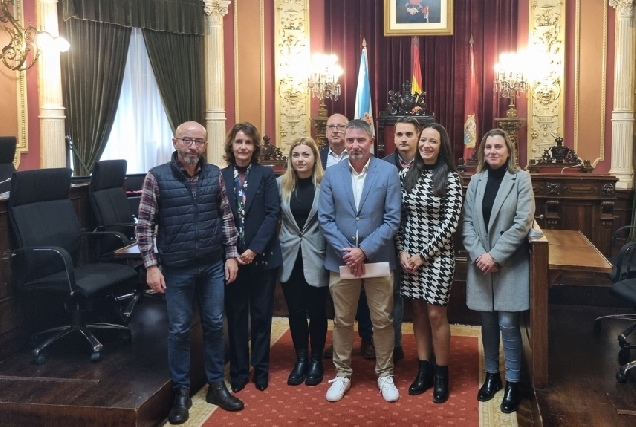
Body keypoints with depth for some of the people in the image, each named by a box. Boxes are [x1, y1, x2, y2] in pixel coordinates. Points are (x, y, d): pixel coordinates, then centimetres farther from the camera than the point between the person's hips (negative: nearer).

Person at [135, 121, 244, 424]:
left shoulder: (215, 175, 1)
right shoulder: (157, 177, -8)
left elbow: (226, 217, 8)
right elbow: (144, 225, -7)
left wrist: (231, 255, 4)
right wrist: (151, 266, -12)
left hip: (213, 266, 3)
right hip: (177, 269, -3)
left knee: (214, 324, 12)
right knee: (179, 329, 8)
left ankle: (216, 385, 28)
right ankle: (181, 392, 24)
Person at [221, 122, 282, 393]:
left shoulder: (266, 174, -1)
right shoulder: (221, 177, 2)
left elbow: (273, 213, -7)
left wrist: (254, 249, -15)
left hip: (262, 256, -1)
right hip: (232, 257, 1)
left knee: (261, 314, 9)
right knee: (236, 315, 8)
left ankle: (261, 369, 22)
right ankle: (238, 371, 21)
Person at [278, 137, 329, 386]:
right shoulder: (281, 184, 2)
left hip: (316, 258, -3)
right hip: (290, 257, 3)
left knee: (316, 311, 8)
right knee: (295, 311, 11)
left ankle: (316, 361, 23)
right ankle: (301, 359, 26)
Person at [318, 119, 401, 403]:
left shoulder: (388, 172, -5)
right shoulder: (331, 174, 1)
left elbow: (392, 219, -8)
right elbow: (325, 218, -1)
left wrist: (365, 250, -15)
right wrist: (346, 252, -12)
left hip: (378, 258, -1)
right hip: (341, 259, 2)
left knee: (382, 321, 9)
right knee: (342, 321, 12)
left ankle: (385, 374, 26)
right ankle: (342, 373, 28)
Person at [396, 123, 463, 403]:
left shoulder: (450, 179, -7)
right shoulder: (406, 175, 4)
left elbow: (449, 224, -11)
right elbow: (398, 216, 6)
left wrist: (423, 255, -12)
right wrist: (402, 250, -5)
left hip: (437, 256, -4)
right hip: (408, 255, 4)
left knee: (436, 314, 1)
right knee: (418, 312, 12)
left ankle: (441, 375, 16)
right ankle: (424, 370, 24)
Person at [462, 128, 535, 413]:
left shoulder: (521, 179, -4)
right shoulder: (476, 180, 7)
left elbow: (523, 223, -11)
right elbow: (467, 222, 3)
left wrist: (495, 255, -15)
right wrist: (477, 255, -11)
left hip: (510, 265, -3)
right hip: (481, 263, 4)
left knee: (507, 324, -2)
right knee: (488, 323, 11)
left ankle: (512, 383, 11)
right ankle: (492, 375, 26)